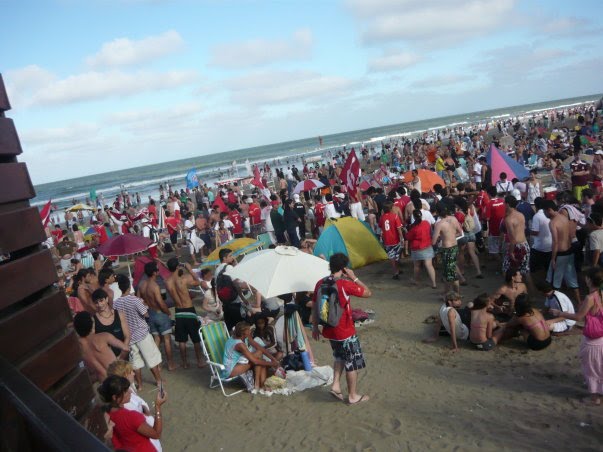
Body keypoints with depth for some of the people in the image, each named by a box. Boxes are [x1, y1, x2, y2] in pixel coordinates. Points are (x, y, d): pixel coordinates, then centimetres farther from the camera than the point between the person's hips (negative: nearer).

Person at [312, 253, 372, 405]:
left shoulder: (320, 284, -2)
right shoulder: (345, 285, -20)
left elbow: (314, 307, 6)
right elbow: (368, 293, -11)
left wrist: (315, 326, 16)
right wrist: (354, 278, -7)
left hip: (329, 330, 6)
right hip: (345, 332, -6)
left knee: (340, 357, 29)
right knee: (353, 363, 12)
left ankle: (336, 385, 20)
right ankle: (353, 396, 23)